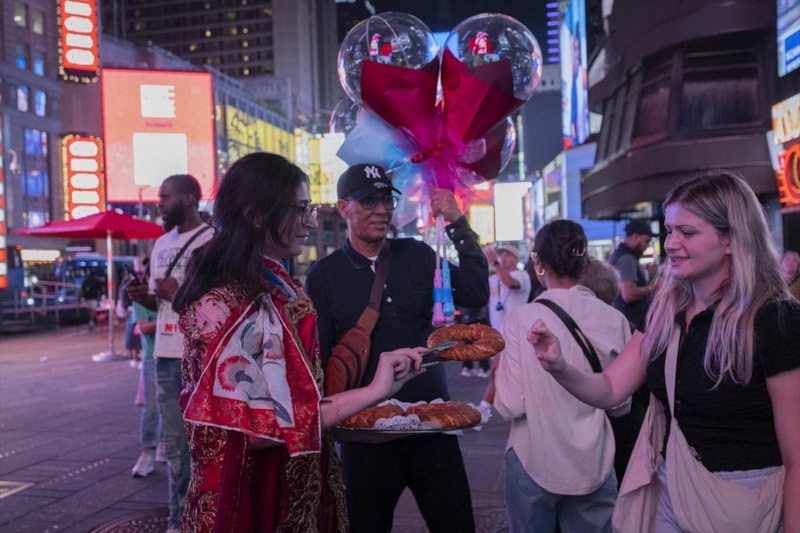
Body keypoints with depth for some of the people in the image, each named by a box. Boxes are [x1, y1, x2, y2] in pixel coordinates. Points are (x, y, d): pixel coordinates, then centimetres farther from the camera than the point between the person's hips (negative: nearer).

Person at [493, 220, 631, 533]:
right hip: (594, 465, 2)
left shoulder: (522, 318, -16)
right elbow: (620, 402, 1)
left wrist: (497, 370, 2)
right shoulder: (613, 319, -9)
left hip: (534, 463, -1)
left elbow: (511, 406, -16)